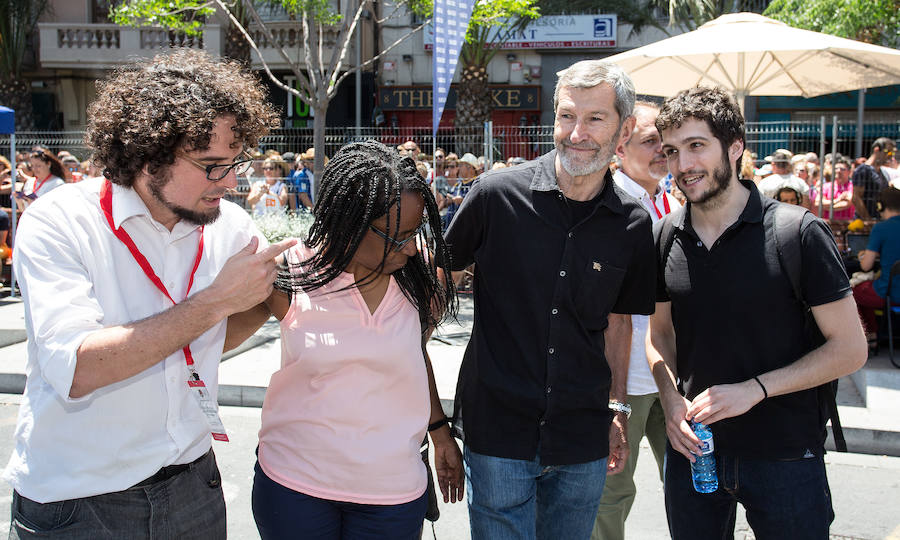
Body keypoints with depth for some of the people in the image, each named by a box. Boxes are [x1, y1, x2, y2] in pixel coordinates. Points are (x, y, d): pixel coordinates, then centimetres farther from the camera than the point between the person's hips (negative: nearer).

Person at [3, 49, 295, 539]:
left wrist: (270, 294, -8)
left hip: (192, 481, 5)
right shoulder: (57, 223, -17)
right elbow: (75, 370, -29)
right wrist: (216, 300, -27)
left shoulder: (232, 226, -3)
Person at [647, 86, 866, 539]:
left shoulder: (798, 232, -12)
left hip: (784, 454, -3)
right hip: (691, 449, 4)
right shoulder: (666, 236, 1)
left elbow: (849, 348, -10)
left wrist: (754, 389, -18)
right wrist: (671, 401, -5)